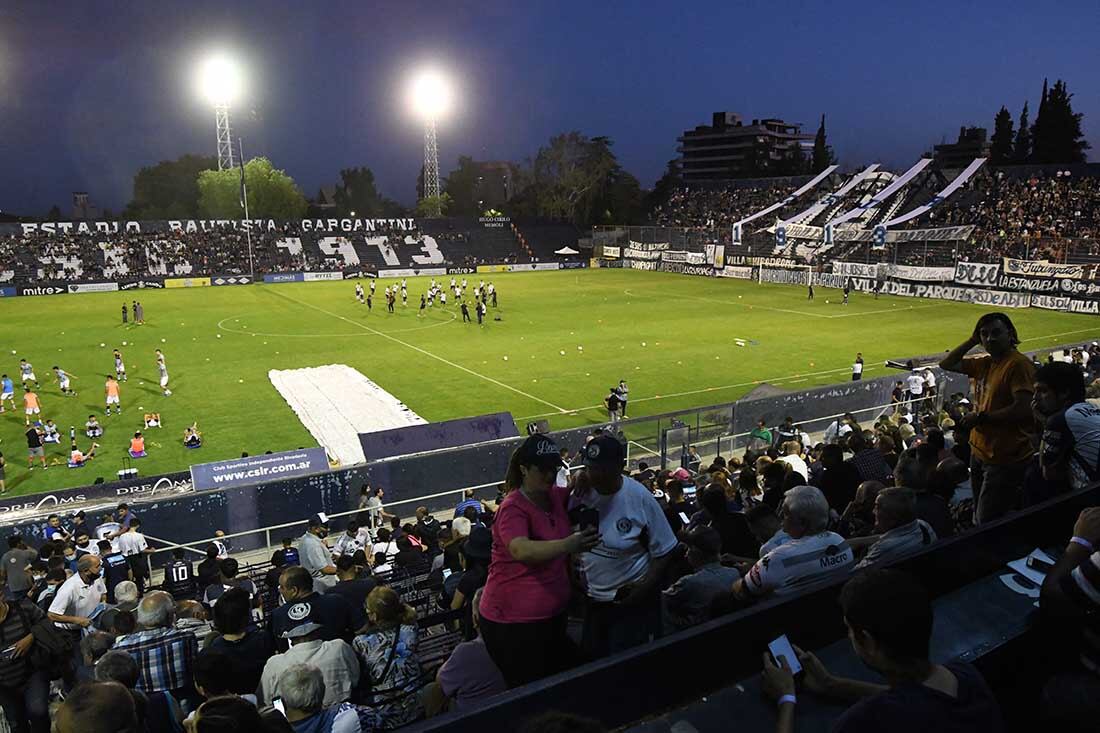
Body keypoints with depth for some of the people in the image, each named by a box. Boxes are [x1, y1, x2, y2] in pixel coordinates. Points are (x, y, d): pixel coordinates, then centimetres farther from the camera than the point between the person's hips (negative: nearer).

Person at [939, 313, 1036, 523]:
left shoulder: (1018, 364, -16)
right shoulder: (985, 363, 9)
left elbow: (1022, 409, -24)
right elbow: (946, 364, 17)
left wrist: (980, 417, -15)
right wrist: (972, 341, 7)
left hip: (1005, 459, -9)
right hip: (980, 452, 9)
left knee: (988, 523, -5)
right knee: (978, 519, 22)